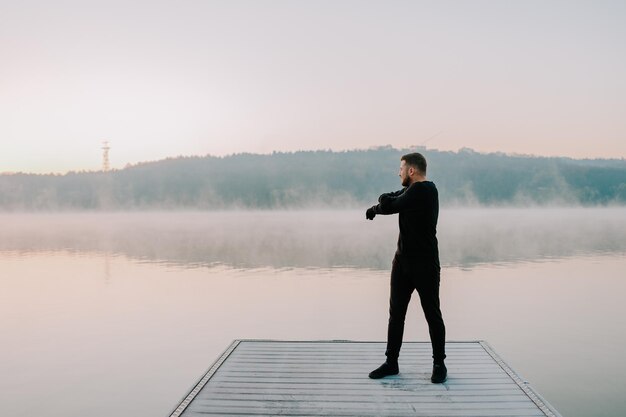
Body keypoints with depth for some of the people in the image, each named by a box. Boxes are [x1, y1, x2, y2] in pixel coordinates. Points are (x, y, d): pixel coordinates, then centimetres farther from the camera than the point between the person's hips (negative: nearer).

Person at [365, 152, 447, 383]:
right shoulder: (412, 190, 13)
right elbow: (388, 201, 13)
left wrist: (377, 207, 5)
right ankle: (391, 362, 17)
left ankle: (439, 364, 19)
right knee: (396, 313, 9)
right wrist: (378, 207, -7)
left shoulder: (424, 190, -16)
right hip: (403, 261, 8)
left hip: (425, 264, -8)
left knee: (433, 315, 5)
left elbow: (390, 205, -15)